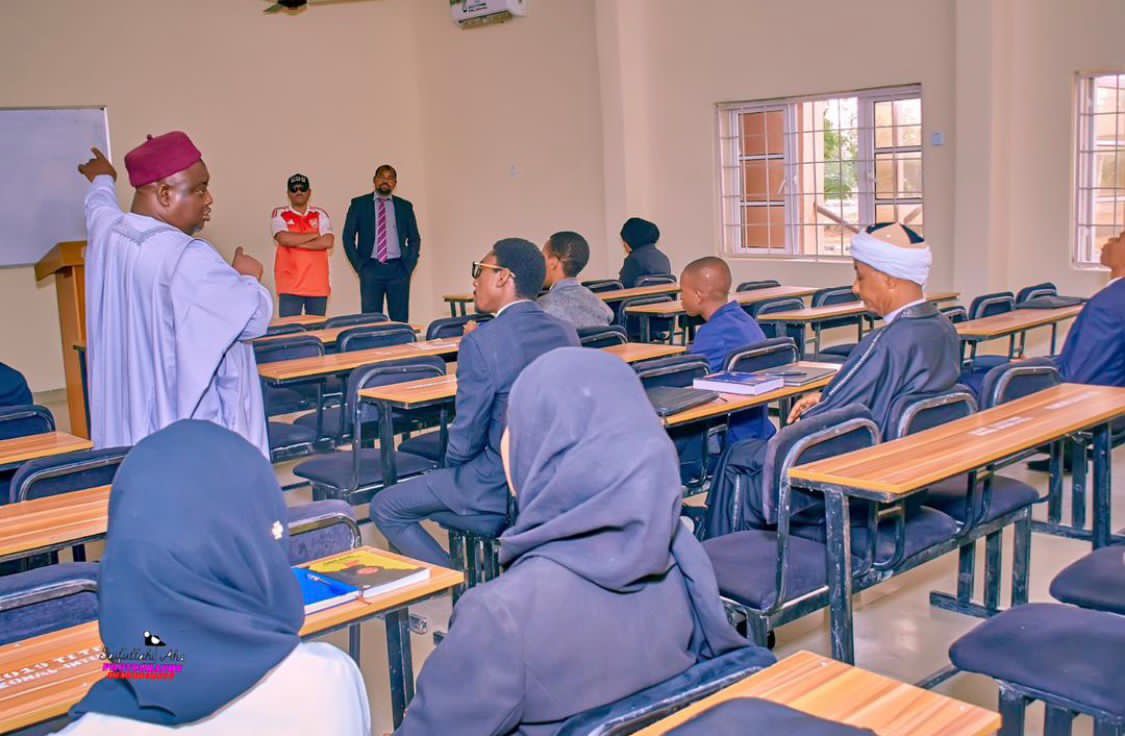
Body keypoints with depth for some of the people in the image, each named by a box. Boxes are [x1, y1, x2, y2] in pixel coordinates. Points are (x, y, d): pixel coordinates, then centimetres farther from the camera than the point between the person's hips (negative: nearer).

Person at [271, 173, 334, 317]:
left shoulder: (320, 214, 11)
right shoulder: (279, 214, 6)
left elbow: (328, 242, -5)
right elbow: (284, 239, -12)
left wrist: (297, 243, -10)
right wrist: (315, 235, -4)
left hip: (318, 285, 2)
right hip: (290, 286, -2)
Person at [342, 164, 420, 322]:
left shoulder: (405, 206, 10)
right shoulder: (359, 204, 7)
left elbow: (415, 239, 14)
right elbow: (348, 237, 6)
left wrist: (408, 266, 1)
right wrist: (359, 266, -2)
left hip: (398, 269, 1)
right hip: (371, 268, -1)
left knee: (401, 320, 0)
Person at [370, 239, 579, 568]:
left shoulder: (482, 342, -20)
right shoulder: (566, 333, 1)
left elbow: (464, 442, -15)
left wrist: (452, 466, 8)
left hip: (502, 492, -8)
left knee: (385, 508, 9)